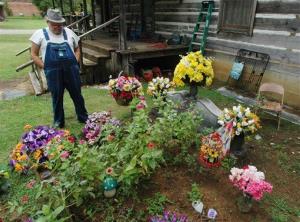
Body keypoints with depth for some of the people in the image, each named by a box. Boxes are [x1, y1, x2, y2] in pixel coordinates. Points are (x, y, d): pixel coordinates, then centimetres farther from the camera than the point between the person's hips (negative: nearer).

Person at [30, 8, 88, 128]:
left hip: (71, 70, 2)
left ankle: (83, 117, 25)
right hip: (53, 72, -1)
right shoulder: (40, 34, 5)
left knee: (77, 94, 8)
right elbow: (34, 54, 5)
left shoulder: (69, 32, 10)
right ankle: (58, 121, 23)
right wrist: (45, 67, -5)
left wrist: (75, 63, 4)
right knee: (57, 97, 7)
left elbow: (77, 49, 19)